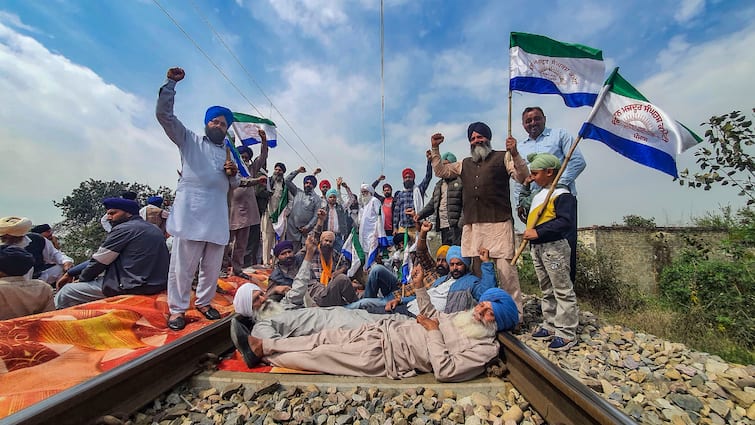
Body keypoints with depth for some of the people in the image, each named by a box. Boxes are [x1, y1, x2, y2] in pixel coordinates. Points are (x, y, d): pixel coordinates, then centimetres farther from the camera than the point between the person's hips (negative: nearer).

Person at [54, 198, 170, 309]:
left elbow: (99, 261, -4)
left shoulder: (123, 229, -10)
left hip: (132, 287, -9)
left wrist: (81, 279, 15)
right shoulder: (154, 229, 15)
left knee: (66, 292, 5)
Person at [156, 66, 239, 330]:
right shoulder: (190, 140, 14)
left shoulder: (228, 154, 25)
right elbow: (164, 114, 3)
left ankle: (204, 302, 23)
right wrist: (171, 83, -3)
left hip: (218, 218, 4)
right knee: (183, 265, -4)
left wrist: (233, 174, 3)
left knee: (212, 266, 7)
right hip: (191, 214, -4)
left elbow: (234, 187, 26)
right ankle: (177, 309, 10)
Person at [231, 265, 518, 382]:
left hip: (385, 356, -7)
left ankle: (262, 354, 15)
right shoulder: (464, 316, 13)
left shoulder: (485, 348, -10)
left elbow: (444, 372, -22)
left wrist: (433, 333, -17)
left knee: (320, 356, -4)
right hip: (386, 329, 7)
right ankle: (261, 345, 15)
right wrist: (420, 288, 10)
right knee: (323, 338, 4)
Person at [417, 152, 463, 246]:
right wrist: (419, 215, 10)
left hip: (456, 226, -7)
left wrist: (461, 222, -19)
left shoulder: (460, 181, 0)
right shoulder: (438, 185, 23)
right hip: (443, 227, 7)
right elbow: (432, 205, 24)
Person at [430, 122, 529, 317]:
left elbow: (522, 177, 2)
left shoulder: (502, 157, 12)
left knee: (505, 268, -7)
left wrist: (514, 154, -12)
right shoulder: (465, 164, 24)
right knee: (477, 268, 7)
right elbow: (440, 171, 26)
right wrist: (435, 149, 20)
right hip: (472, 225, 4)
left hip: (498, 223, -4)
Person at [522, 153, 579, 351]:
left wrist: (538, 232, -27)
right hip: (536, 247, 9)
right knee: (547, 291, 18)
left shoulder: (562, 195, -13)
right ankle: (550, 325, 30)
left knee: (563, 291, 2)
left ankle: (567, 333, 12)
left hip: (554, 248, -9)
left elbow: (565, 222, -25)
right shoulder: (538, 194, 14)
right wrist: (529, 233, 13)